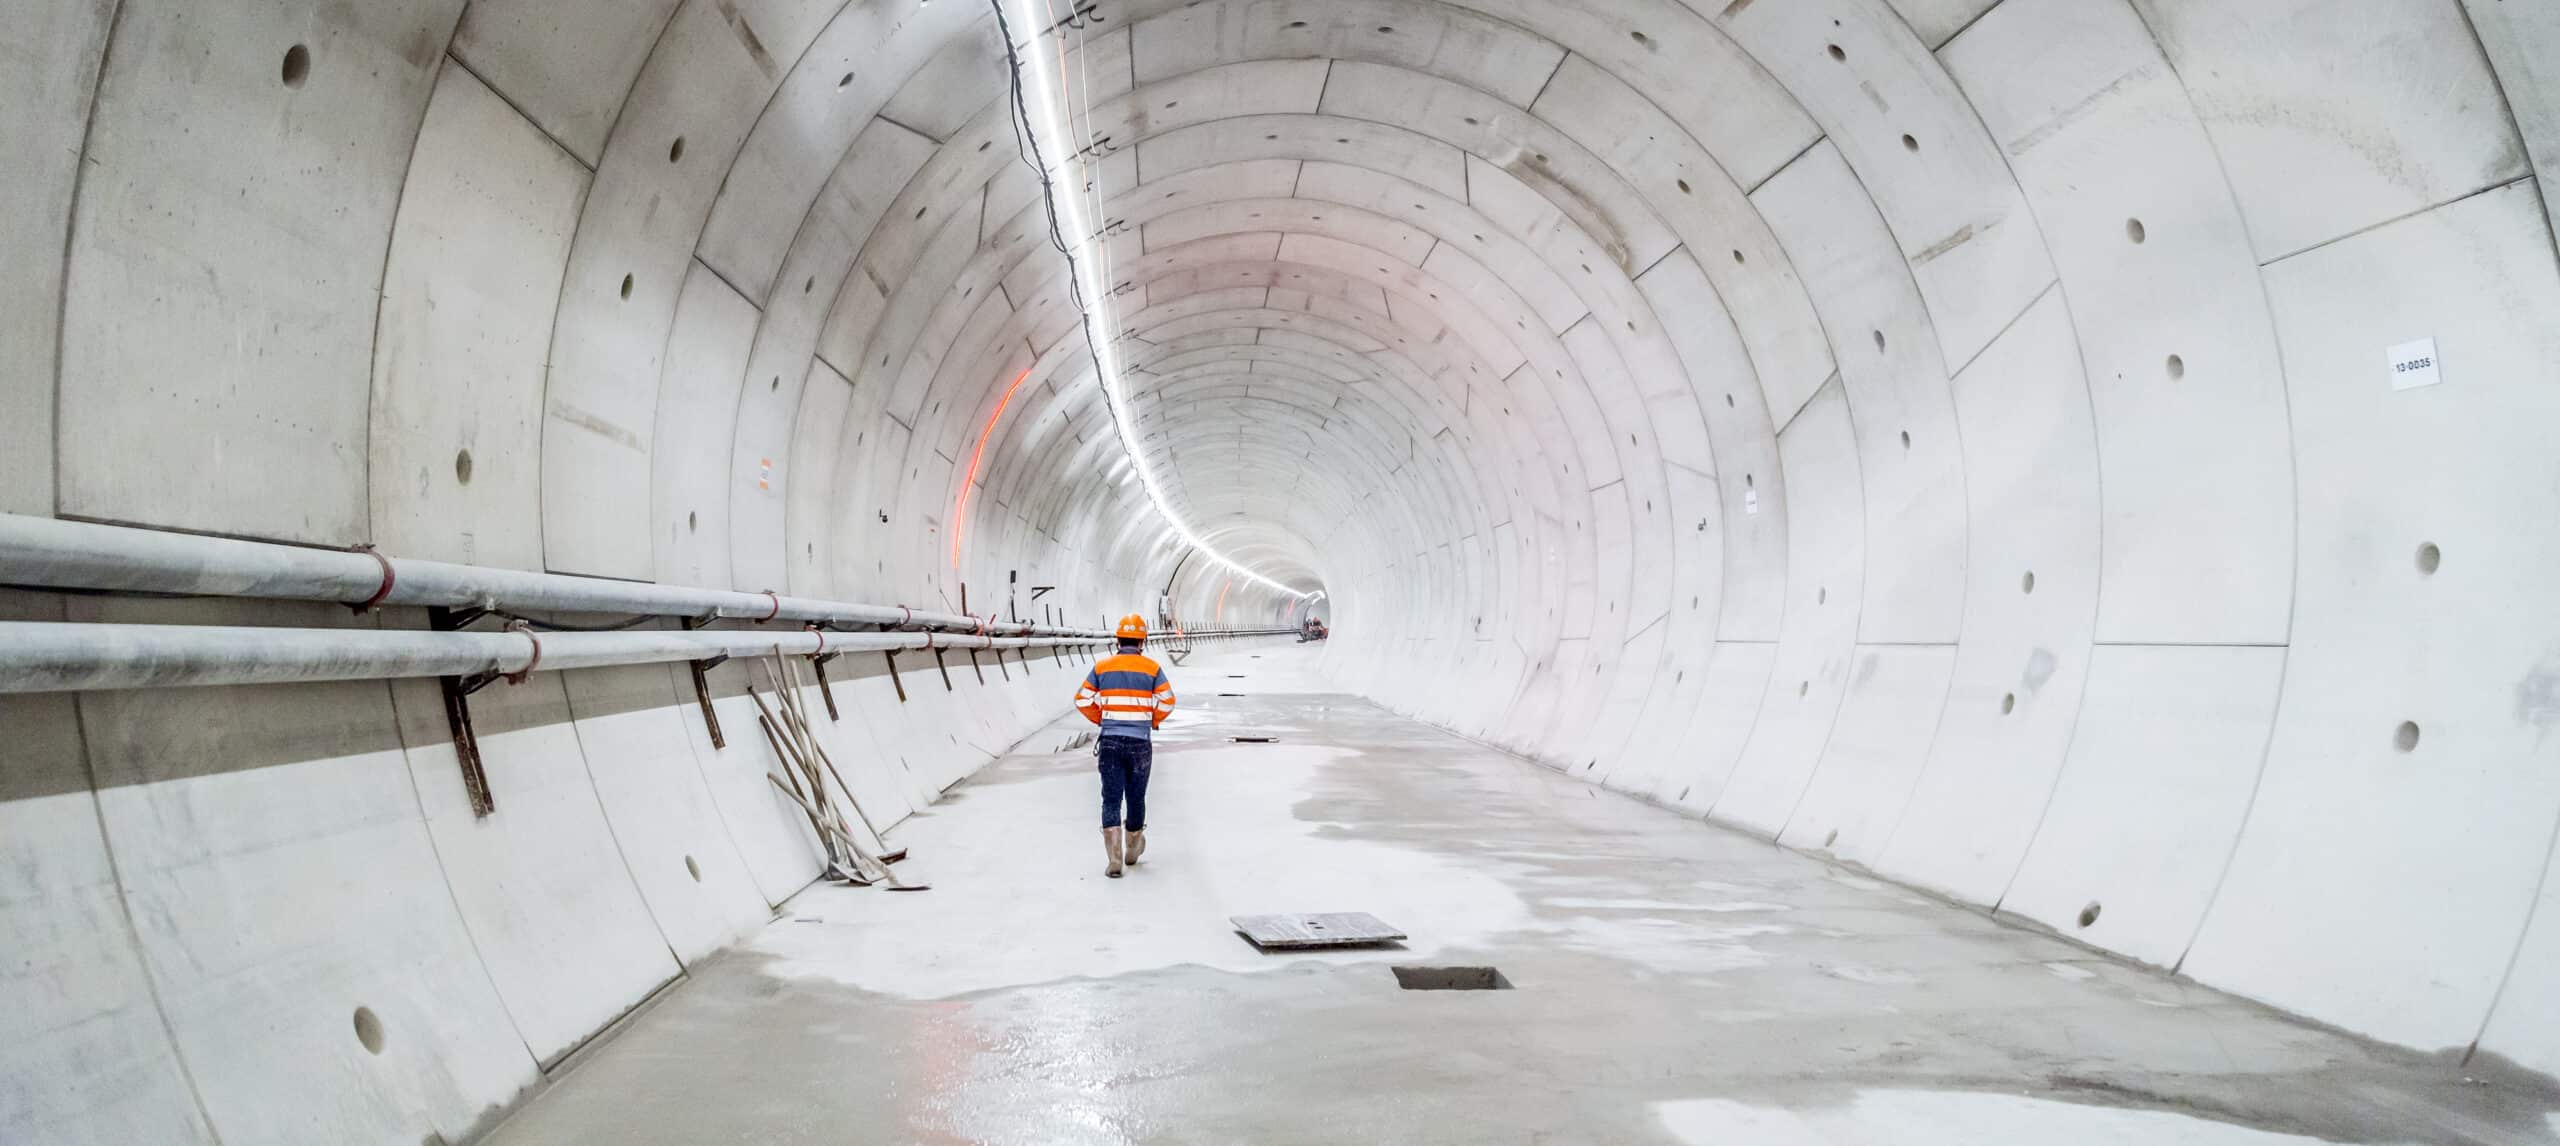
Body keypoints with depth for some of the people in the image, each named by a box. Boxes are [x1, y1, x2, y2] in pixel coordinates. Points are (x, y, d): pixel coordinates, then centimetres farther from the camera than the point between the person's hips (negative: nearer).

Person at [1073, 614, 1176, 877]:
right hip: (1140, 743, 0)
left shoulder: (1101, 667, 2)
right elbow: (1167, 702, -3)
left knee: (1111, 799, 2)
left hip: (1110, 741, 0)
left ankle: (1115, 860, -10)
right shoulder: (1152, 668, -2)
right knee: (1136, 797, 15)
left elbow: (1083, 701, 4)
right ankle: (1133, 850, 34)